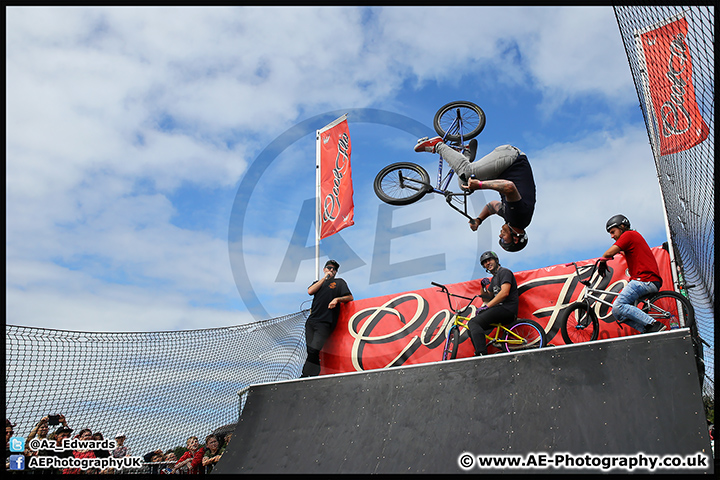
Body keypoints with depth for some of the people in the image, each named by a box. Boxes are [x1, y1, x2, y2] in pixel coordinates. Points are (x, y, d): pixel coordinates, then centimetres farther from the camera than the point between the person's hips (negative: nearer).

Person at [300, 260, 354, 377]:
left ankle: (305, 377, -13)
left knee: (313, 351, -16)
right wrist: (325, 278, 5)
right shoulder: (318, 282, 26)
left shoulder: (339, 282, 15)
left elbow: (350, 297, 7)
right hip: (311, 321, 5)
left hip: (324, 323, -5)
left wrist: (337, 299, -11)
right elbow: (310, 291, 4)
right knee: (310, 351, 0)